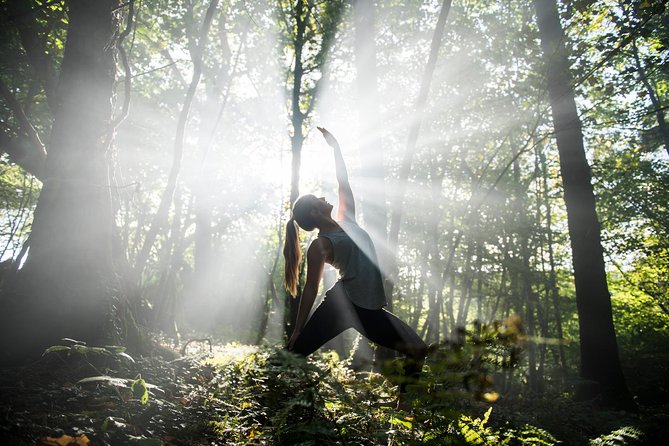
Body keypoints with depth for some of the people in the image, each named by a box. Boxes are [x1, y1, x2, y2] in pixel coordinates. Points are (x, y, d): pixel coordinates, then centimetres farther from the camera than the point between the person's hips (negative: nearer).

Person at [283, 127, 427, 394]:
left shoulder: (346, 223, 13)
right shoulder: (319, 246, -5)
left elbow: (344, 184, 16)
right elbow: (310, 289, -6)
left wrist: (336, 147, 20)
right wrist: (297, 330, -8)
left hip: (368, 310, 7)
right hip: (342, 305, -7)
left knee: (417, 350, 5)